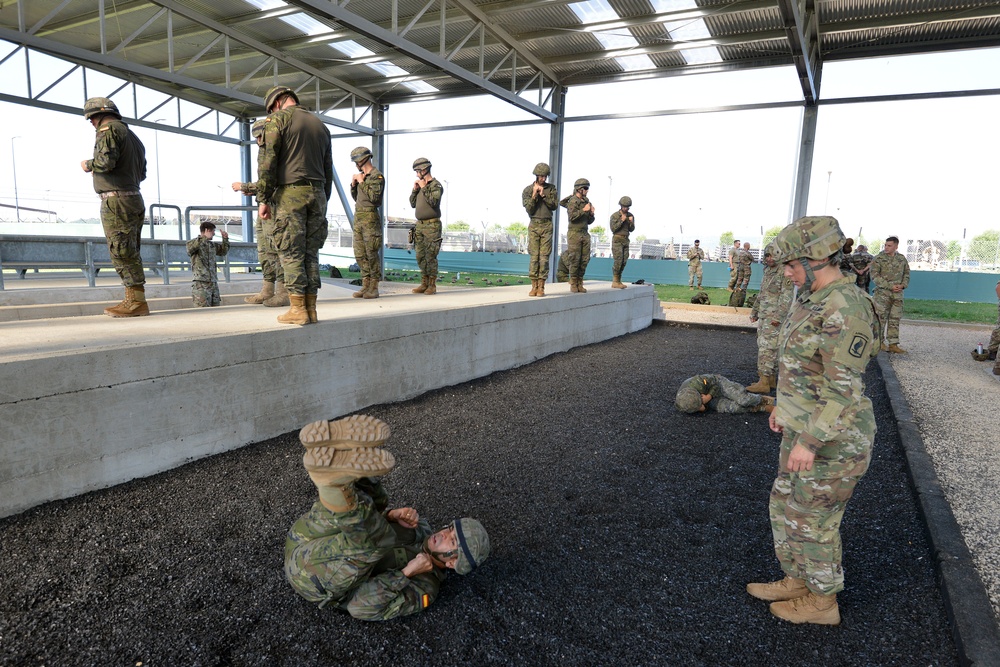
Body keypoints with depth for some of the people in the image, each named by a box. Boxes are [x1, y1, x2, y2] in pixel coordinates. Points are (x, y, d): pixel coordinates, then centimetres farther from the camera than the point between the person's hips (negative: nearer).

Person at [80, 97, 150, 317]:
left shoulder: (109, 130, -5)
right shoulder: (132, 135, 22)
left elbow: (106, 161, -19)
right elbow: (142, 173, 22)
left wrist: (88, 165, 0)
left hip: (116, 200, -9)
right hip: (134, 198, 9)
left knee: (122, 253, -9)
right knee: (130, 253, 10)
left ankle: (136, 302, -10)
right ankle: (134, 300, 12)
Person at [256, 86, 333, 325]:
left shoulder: (279, 118, 2)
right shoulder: (320, 125, 20)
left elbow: (267, 160, -8)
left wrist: (264, 199, -6)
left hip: (289, 193, -5)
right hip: (317, 193, 6)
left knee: (291, 253, -4)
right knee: (310, 253, 6)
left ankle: (297, 309, -6)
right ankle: (310, 309, 6)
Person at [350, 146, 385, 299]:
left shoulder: (377, 176, -7)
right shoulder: (361, 176, 18)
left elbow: (374, 197, -18)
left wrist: (362, 182, -11)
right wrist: (353, 185, 8)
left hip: (370, 217, -9)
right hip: (358, 217, 9)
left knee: (371, 253, -7)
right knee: (360, 254, 6)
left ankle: (374, 287, -3)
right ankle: (365, 285, 11)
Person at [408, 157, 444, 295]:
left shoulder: (436, 185, -6)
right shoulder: (420, 185, 17)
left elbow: (434, 202, -21)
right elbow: (413, 204, 18)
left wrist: (424, 188, -14)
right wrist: (415, 189, 5)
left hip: (432, 225, -8)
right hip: (420, 224, 8)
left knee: (431, 256, -8)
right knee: (420, 256, 7)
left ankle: (432, 285, -4)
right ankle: (424, 284, 13)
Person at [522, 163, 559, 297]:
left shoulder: (551, 188, 7)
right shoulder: (527, 190, 4)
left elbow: (554, 205, -3)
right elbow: (529, 210, -4)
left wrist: (543, 195, -11)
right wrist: (534, 195, -14)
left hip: (547, 225, 0)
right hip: (534, 225, 0)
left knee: (544, 257, -4)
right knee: (534, 256, -4)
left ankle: (541, 287, -2)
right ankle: (534, 286, 0)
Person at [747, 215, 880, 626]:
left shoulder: (845, 310, -25)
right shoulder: (812, 300, 6)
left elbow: (845, 388, -25)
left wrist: (809, 442, -24)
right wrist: (784, 405, 23)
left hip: (831, 440, -10)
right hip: (804, 428, 10)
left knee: (812, 522, 9)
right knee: (784, 506, 20)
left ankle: (822, 603, 31)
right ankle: (796, 582, 40)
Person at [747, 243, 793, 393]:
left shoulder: (785, 272, -12)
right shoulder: (767, 272, 16)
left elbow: (786, 297, -18)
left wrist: (779, 316, -23)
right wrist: (754, 311, 22)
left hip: (774, 317, -9)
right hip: (763, 316, 9)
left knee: (767, 347, -11)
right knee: (763, 346, 12)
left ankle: (764, 382, -9)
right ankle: (772, 379, 20)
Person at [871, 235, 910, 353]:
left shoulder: (902, 259, 9)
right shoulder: (878, 258, -6)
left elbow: (906, 274, 17)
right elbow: (875, 276, -10)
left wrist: (903, 285, -2)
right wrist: (890, 286, -16)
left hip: (898, 294, 5)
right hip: (882, 294, -5)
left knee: (895, 320, 6)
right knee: (881, 318, -2)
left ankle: (893, 344, 11)